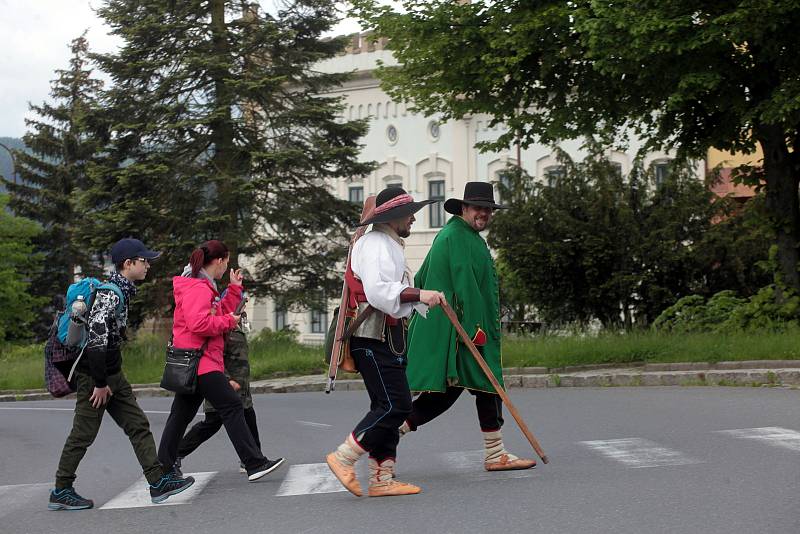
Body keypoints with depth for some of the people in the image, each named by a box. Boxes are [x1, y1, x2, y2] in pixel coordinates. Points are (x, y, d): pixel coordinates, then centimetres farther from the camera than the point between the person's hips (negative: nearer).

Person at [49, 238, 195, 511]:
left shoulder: (122, 290, 11)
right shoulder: (110, 294, -20)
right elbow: (96, 339, -27)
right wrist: (100, 384, -22)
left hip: (112, 375, 10)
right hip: (93, 375, -10)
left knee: (138, 426, 5)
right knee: (83, 434, 0)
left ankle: (158, 481, 5)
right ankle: (61, 491, 12)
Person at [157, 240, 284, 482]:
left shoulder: (204, 287, 18)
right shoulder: (198, 288, -15)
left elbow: (218, 313, 19)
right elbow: (199, 324, -26)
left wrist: (234, 289, 17)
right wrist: (228, 321, -14)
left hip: (191, 364, 11)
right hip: (201, 362, -11)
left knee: (181, 415, 12)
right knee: (232, 407, -9)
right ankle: (254, 464, -8)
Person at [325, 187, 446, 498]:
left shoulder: (390, 246, 24)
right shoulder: (374, 244, -12)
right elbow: (377, 292, -27)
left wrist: (426, 301, 21)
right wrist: (419, 295, -29)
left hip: (387, 340, 11)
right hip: (373, 340, -11)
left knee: (387, 407, 10)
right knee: (396, 405, -13)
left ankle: (382, 479, 13)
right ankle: (343, 458, -6)